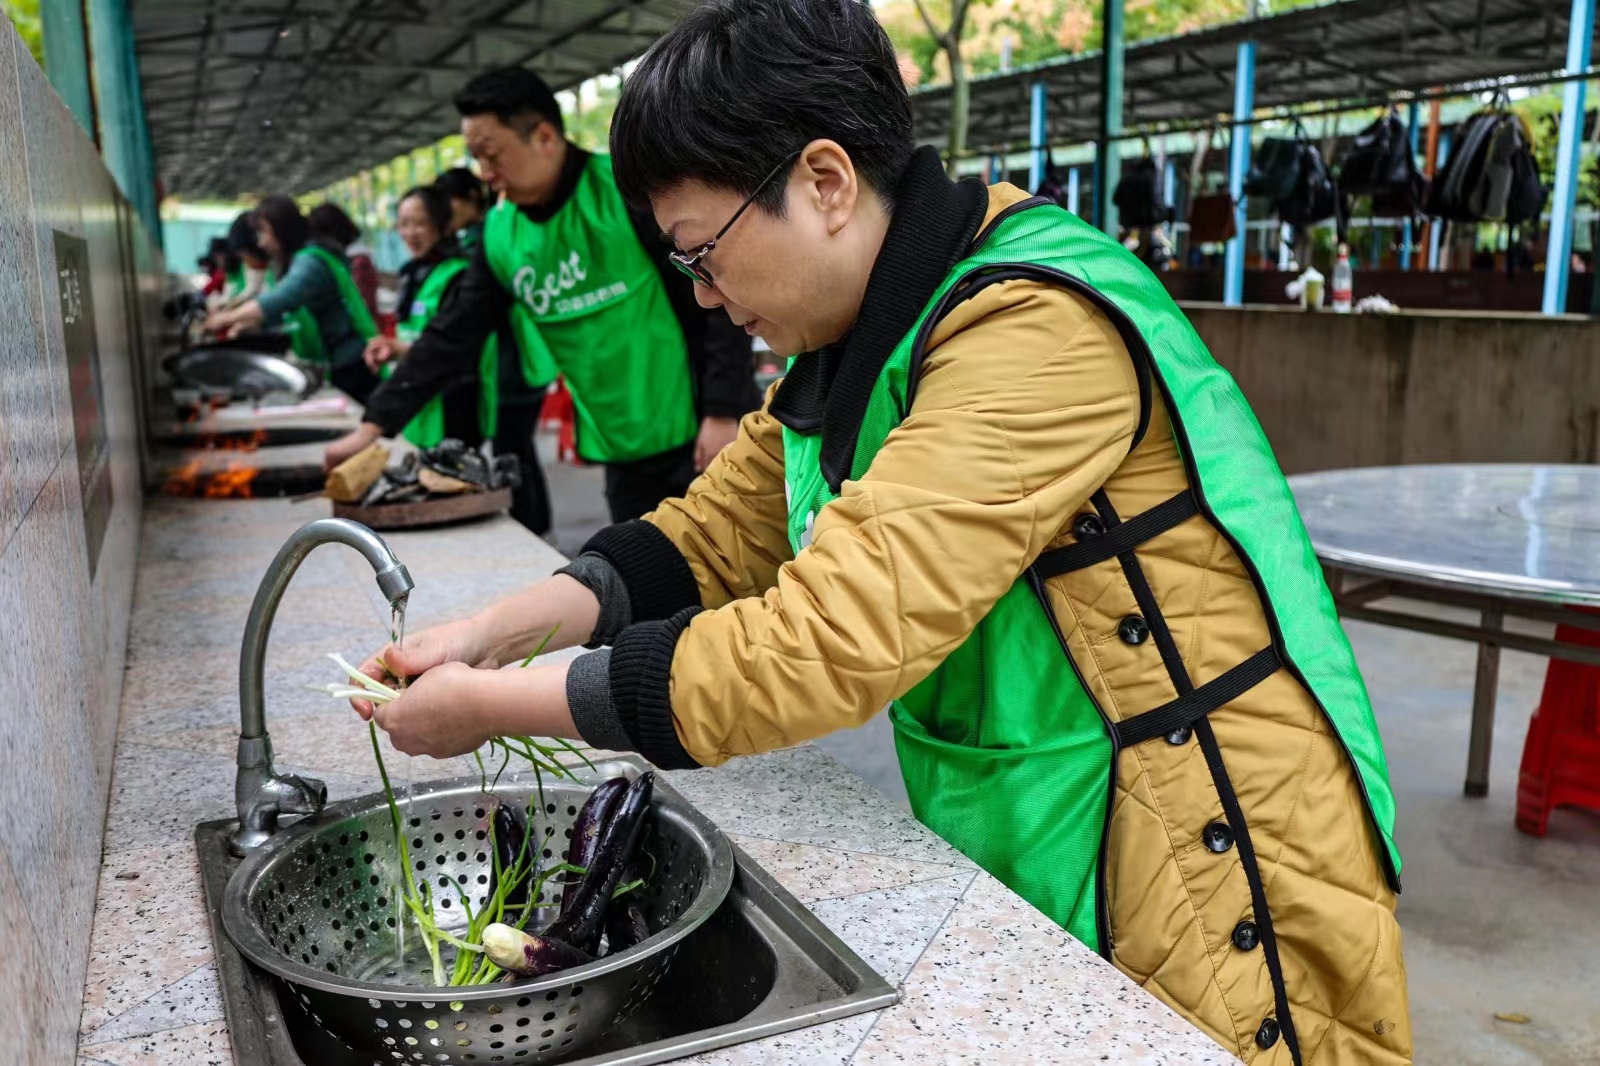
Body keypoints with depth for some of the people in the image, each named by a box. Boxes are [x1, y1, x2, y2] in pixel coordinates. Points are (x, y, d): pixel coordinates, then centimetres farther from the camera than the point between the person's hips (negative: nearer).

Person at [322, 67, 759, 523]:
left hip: (701, 438, -6)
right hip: (623, 453, 6)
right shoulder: (500, 233, 6)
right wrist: (374, 424, 8)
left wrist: (723, 413, -16)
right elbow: (453, 336, 12)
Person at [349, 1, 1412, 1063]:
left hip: (1212, 865, -7)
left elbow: (825, 645, -32)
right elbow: (714, 535, 7)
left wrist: (488, 707, -23)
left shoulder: (1036, 333, -28)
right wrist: (491, 634, -8)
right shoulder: (859, 335, 2)